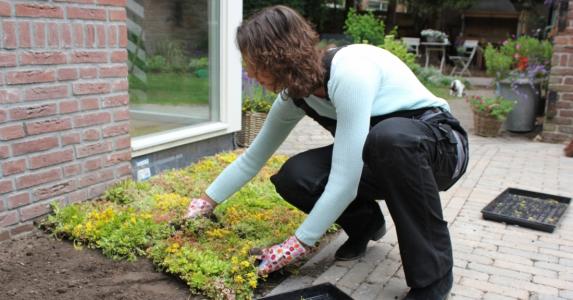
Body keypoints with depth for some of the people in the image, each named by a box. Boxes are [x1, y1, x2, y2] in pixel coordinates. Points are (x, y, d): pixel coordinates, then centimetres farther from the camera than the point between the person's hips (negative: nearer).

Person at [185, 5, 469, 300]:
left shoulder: (349, 71, -32)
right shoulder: (295, 94, -8)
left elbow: (344, 184, -33)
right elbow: (253, 157, 5)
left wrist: (298, 245, -24)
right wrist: (206, 202, 8)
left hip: (441, 145, -5)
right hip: (380, 155, 6)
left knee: (389, 135, -41)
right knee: (294, 176, -18)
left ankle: (433, 275, -22)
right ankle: (365, 223, 12)